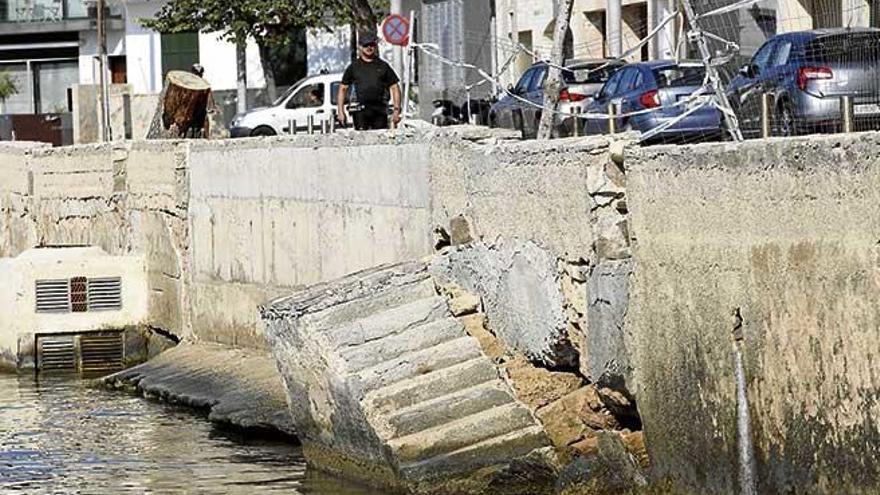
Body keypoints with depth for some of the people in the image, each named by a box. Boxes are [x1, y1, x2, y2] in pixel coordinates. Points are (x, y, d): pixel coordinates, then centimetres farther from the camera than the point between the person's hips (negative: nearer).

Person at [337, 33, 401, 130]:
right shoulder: (354, 67, 12)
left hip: (380, 111, 1)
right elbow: (342, 89, 13)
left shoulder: (383, 66, 14)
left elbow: (394, 88, 13)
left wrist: (397, 110, 3)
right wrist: (340, 111, 3)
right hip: (360, 111, -1)